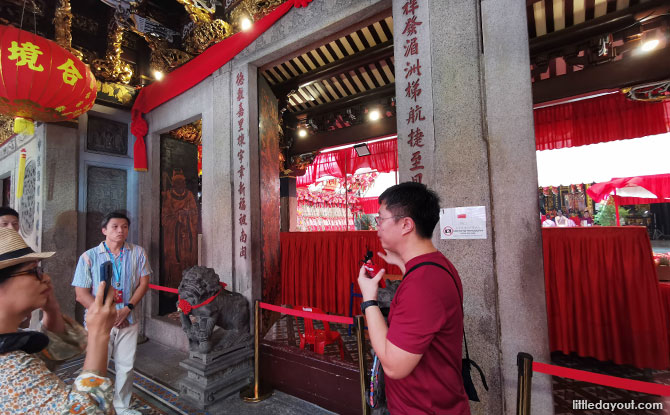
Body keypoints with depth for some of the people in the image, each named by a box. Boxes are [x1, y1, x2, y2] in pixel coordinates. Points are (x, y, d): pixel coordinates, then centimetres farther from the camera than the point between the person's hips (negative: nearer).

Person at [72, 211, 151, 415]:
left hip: (128, 321, 2)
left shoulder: (137, 253, -2)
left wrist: (127, 309, -13)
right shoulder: (89, 257, -6)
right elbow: (81, 294, -6)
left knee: (126, 367, 12)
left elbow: (143, 283, -2)